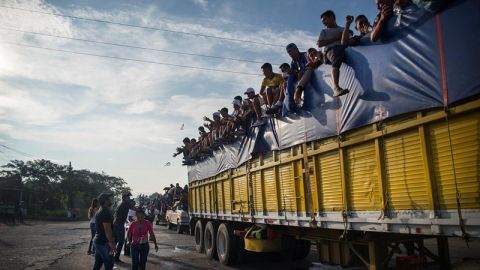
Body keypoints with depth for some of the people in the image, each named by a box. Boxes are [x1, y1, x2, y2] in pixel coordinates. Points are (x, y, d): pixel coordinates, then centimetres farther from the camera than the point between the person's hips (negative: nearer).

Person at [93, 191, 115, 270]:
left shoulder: (100, 211, 14)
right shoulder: (106, 212, -18)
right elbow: (107, 229, -23)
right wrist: (112, 243, -20)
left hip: (97, 241, 10)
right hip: (104, 242, -10)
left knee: (98, 264, 14)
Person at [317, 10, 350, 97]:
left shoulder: (343, 29, 32)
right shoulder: (324, 31, 27)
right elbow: (319, 44, 9)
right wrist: (335, 38, 3)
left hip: (343, 49, 4)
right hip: (330, 49, -4)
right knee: (336, 59, -39)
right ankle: (336, 87, -58)